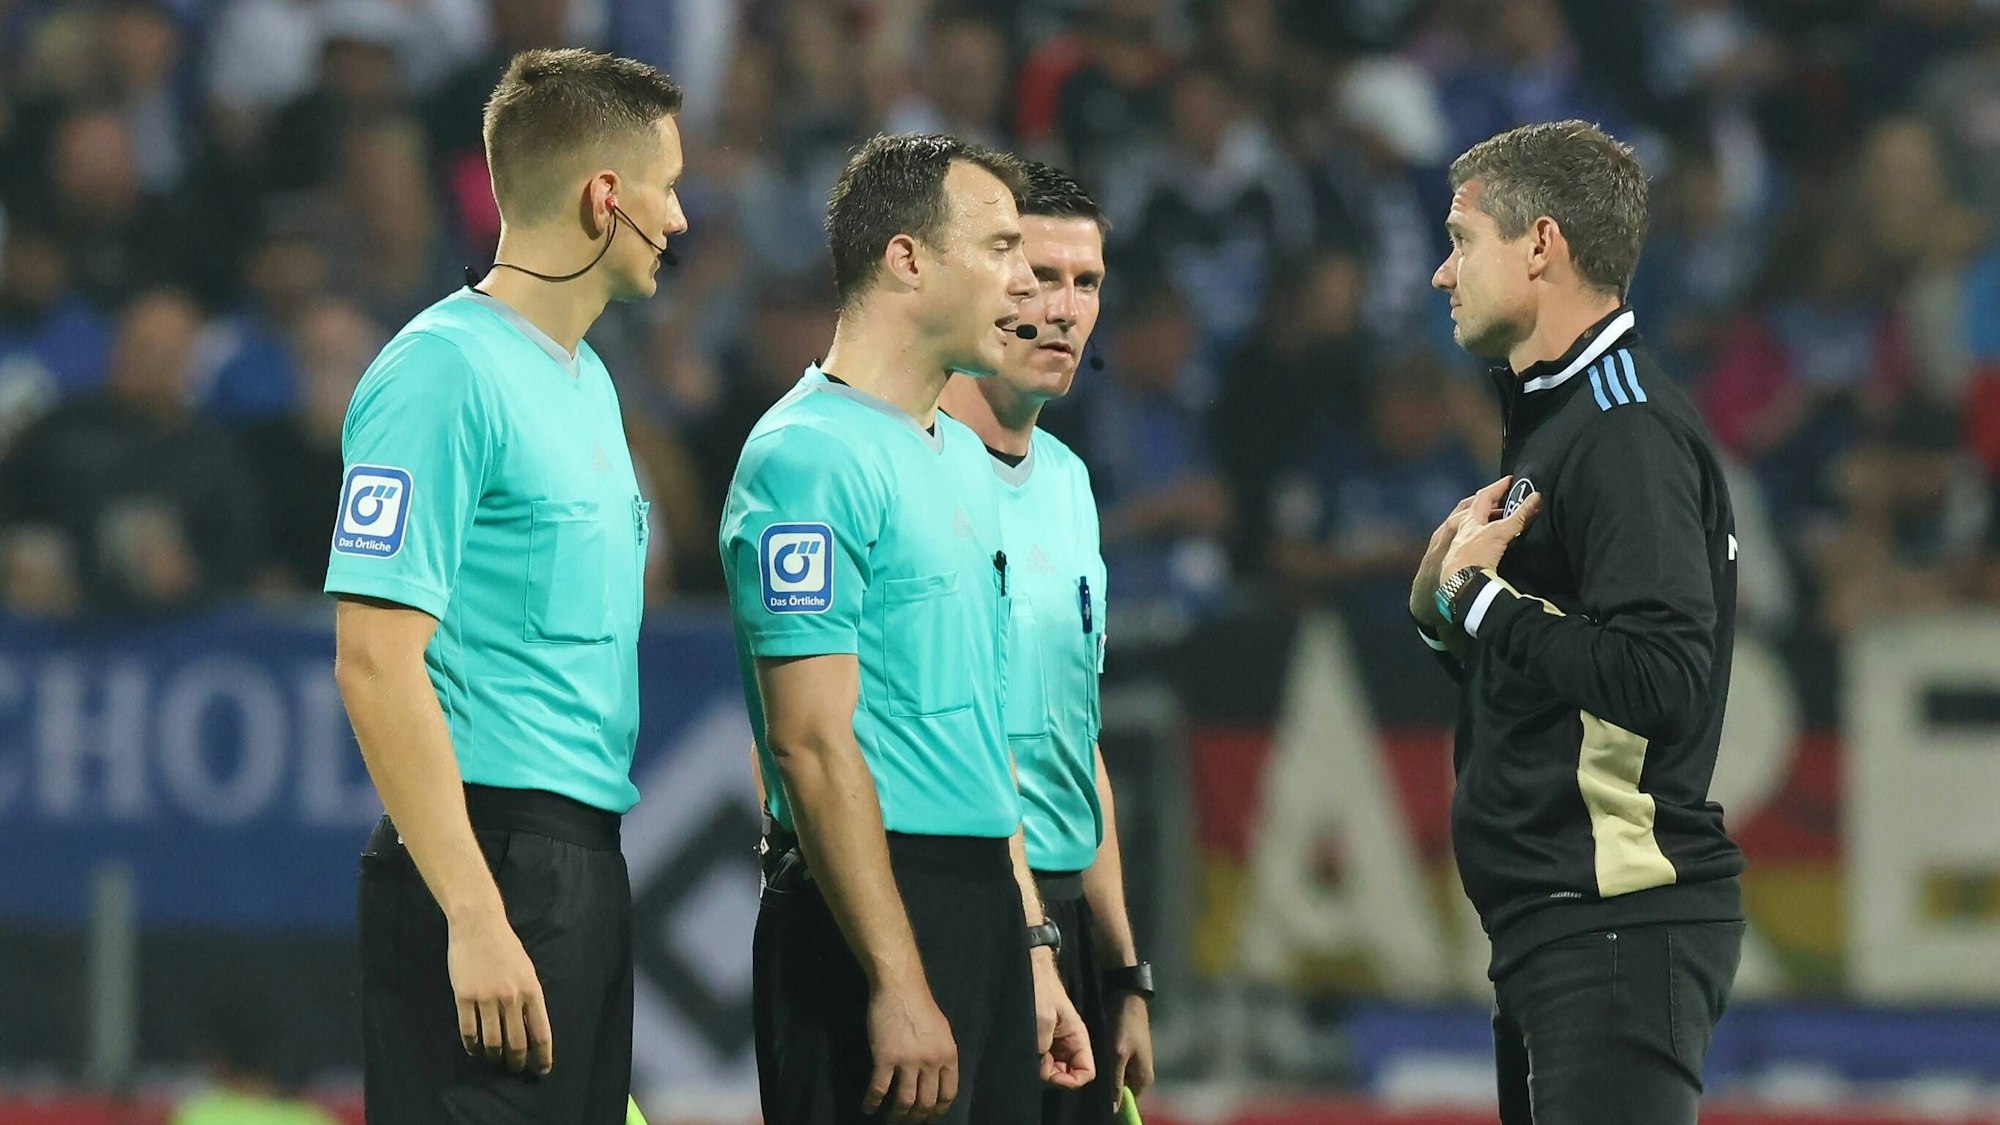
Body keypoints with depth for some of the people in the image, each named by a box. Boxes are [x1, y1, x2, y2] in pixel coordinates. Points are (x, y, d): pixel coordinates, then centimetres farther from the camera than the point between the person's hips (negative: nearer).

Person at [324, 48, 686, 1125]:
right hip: (492, 864, -9)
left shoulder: (587, 382, 17)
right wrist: (473, 916, -23)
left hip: (591, 866, 9)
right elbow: (376, 660, -18)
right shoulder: (444, 371, -12)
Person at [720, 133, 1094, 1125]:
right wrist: (898, 985, -21)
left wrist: (1033, 956, 19)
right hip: (874, 909, -9)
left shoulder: (962, 458, 18)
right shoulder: (810, 457, -12)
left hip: (981, 903, 9)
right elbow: (813, 743, -18)